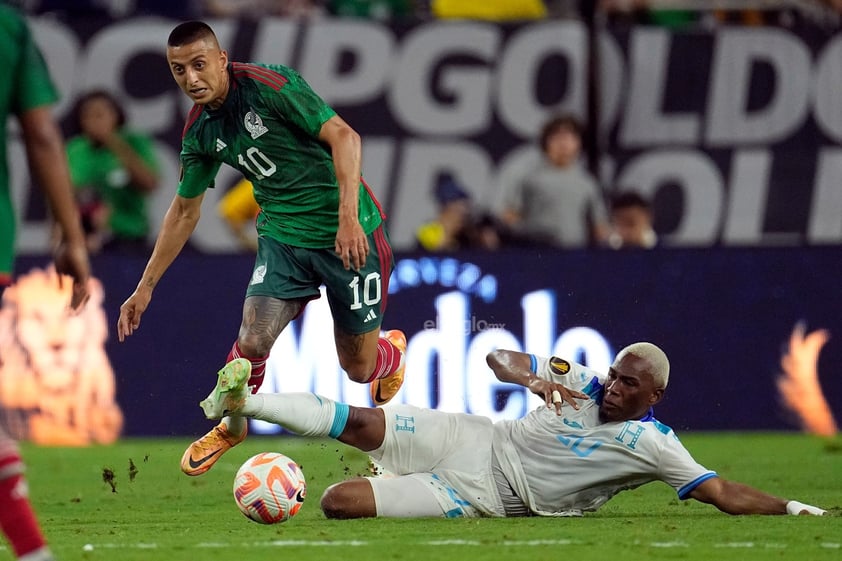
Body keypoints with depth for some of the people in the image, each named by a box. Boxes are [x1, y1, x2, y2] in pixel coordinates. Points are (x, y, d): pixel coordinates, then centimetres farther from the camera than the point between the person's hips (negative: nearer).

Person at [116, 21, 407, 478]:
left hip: (347, 235, -4)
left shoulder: (268, 85, -19)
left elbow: (343, 136, -21)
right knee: (252, 341, -17)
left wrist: (348, 217, -31)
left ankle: (392, 351, 44)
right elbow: (184, 209, 14)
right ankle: (231, 427, 14)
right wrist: (145, 286, 15)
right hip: (283, 237, 4)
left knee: (357, 368, 5)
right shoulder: (200, 131, 1)